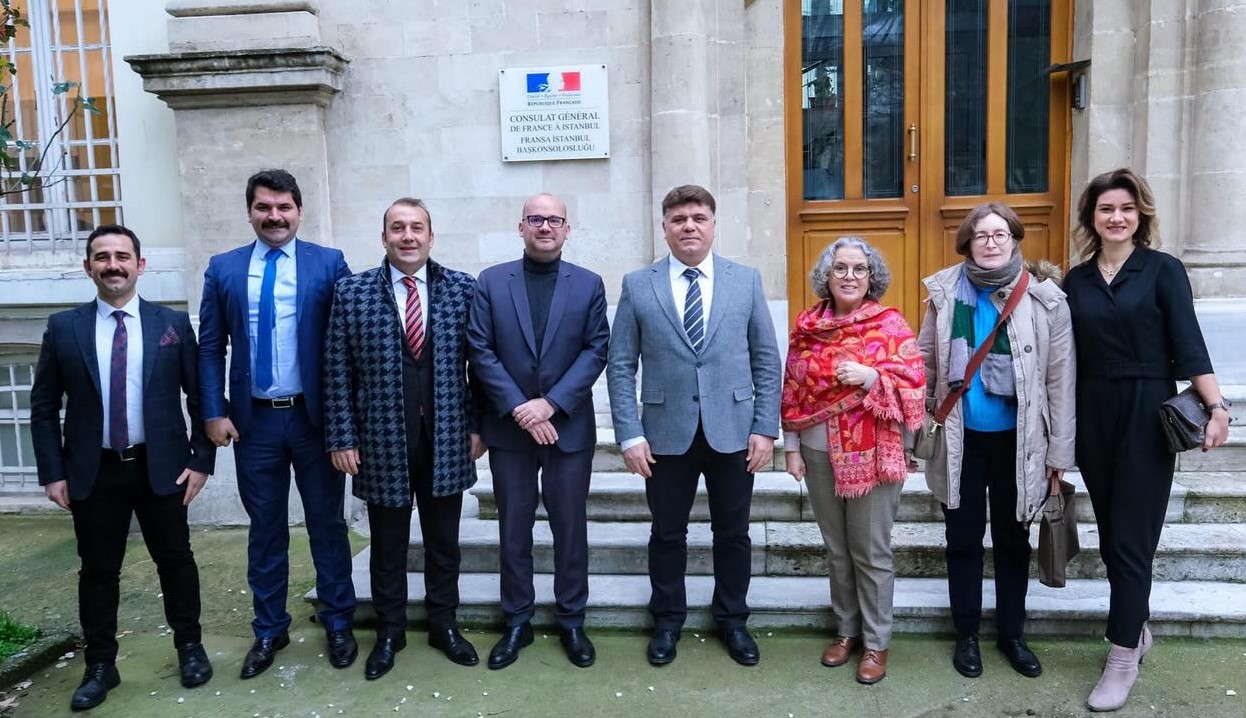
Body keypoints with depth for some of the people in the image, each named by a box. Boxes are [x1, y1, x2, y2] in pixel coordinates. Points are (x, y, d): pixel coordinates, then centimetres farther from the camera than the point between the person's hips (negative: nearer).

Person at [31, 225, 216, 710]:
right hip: (93, 472, 1)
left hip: (162, 468, 0)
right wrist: (53, 473, -2)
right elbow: (44, 407, 4)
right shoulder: (63, 328, 1)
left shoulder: (174, 323, -1)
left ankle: (190, 647, 29)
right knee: (98, 570, 10)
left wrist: (202, 461, -5)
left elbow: (200, 397, 1)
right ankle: (100, 666, 25)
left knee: (175, 560, 11)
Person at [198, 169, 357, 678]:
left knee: (327, 523, 10)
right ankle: (270, 629, 29)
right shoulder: (223, 269, 5)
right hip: (254, 420, 2)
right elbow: (210, 348, 5)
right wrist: (214, 413, -3)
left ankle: (338, 623, 25)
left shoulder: (329, 263, -2)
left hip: (314, 417, -2)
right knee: (265, 529, 13)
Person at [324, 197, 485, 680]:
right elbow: (338, 372, -2)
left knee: (444, 543, 15)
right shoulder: (352, 293, -2)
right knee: (387, 545, 14)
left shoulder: (463, 289, -1)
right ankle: (389, 632, 32)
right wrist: (342, 438, -5)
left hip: (447, 442, 1)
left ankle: (443, 625, 33)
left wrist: (478, 426, 0)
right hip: (381, 443, 0)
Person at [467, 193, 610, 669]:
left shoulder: (588, 285, 3)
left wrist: (551, 403, -14)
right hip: (508, 428, 1)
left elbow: (596, 350, -4)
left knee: (570, 527, 8)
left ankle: (572, 621, 24)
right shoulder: (491, 282, 3)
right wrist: (519, 407, -13)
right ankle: (517, 623, 24)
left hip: (569, 426, 0)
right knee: (514, 529, 10)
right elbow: (480, 351, -3)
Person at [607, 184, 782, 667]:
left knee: (733, 533, 14)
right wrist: (629, 434, -7)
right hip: (667, 433, 0)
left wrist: (766, 428, -3)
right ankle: (668, 620, 34)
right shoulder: (637, 286, 0)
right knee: (667, 533, 13)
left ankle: (732, 620, 34)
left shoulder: (746, 281, 2)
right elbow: (620, 366, -1)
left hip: (733, 432, 1)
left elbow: (767, 360, 3)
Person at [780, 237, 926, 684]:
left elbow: (914, 388, -8)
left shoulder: (891, 324, -5)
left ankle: (876, 642, 22)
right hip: (819, 453, 4)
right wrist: (792, 447, 4)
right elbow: (792, 390, 7)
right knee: (836, 549, 15)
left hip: (873, 455, -3)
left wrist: (869, 376, -23)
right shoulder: (807, 325, 4)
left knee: (871, 552, 6)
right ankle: (847, 629, 32)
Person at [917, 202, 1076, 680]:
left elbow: (1060, 379, -5)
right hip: (960, 438, 1)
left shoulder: (1044, 298, -7)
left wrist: (1059, 452, -5)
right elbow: (926, 363, 3)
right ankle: (966, 634, 29)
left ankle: (1012, 634, 33)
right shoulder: (945, 292, -2)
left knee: (1012, 539, 14)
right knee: (963, 539, 11)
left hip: (1017, 439, 0)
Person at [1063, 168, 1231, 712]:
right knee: (1111, 534, 13)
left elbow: (1188, 344, -7)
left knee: (1131, 537, -2)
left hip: (1147, 413, -4)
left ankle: (1123, 657, 8)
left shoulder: (1163, 269, -2)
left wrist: (1217, 406, -17)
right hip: (1092, 415, 4)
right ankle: (1137, 629, 32)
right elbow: (1068, 354, 8)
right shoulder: (1076, 279, 7)